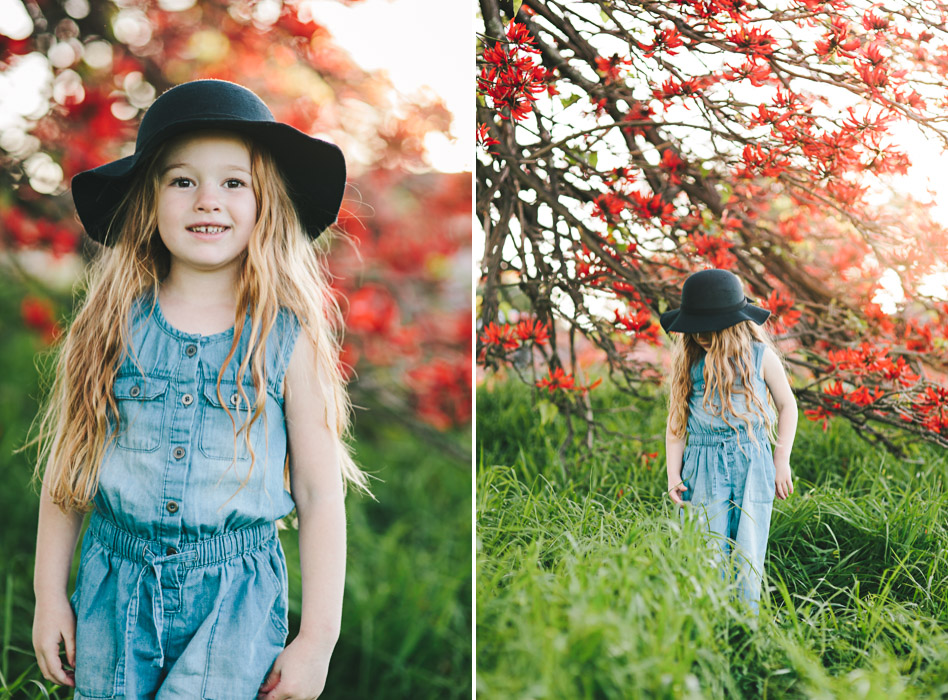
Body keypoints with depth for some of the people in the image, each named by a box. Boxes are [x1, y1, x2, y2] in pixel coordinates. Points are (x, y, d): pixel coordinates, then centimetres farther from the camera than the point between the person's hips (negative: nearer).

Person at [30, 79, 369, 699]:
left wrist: (318, 638, -4)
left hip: (237, 599, -2)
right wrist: (50, 595, 6)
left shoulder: (289, 339, -7)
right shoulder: (113, 323, -1)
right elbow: (67, 466, 5)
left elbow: (321, 495, -4)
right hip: (115, 587, 2)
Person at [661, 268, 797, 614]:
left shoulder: (759, 356, 1)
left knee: (748, 558, 1)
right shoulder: (687, 360, 4)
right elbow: (676, 417, 10)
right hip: (704, 467, 1)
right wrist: (673, 473, 2)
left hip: (752, 467, 0)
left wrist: (782, 462, 10)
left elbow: (787, 405, 13)